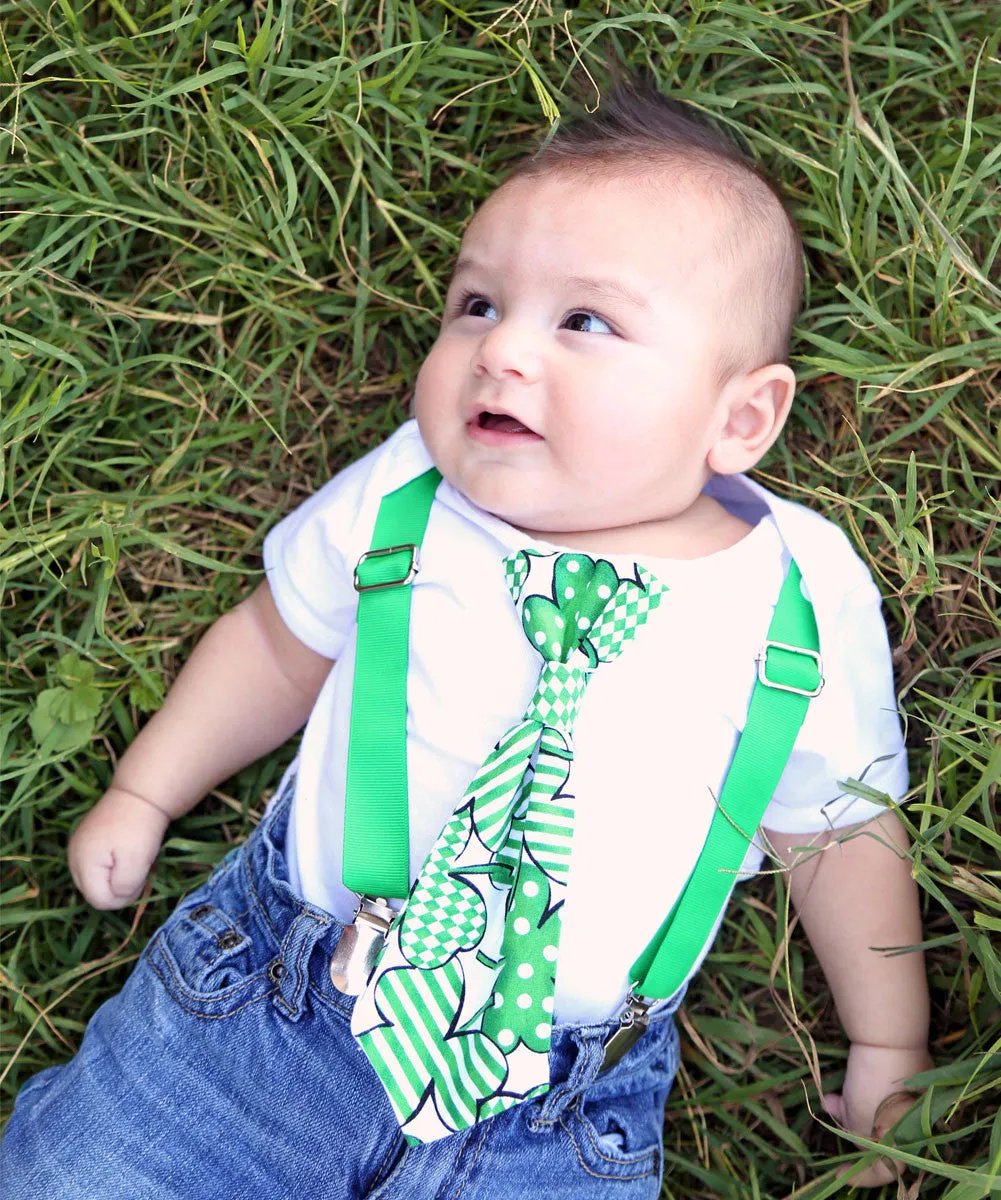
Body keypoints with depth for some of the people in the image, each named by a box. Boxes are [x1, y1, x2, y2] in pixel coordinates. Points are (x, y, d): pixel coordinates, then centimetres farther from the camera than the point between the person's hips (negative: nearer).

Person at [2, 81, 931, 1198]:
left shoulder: (805, 613, -13)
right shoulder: (401, 494, -9)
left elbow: (838, 832, 2)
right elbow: (277, 644, 9)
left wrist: (889, 1052, 11)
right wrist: (142, 794, 13)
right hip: (270, 990, 1)